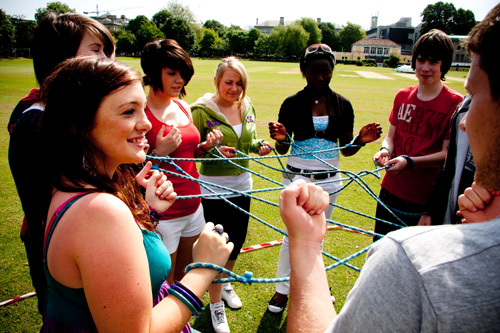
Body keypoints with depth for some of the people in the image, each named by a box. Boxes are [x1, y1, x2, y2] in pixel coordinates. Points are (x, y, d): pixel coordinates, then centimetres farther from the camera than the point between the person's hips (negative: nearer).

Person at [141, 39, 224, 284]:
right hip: (161, 215, -7)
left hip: (192, 207, 7)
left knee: (187, 279, 24)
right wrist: (158, 152, -27)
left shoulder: (183, 107, 7)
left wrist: (206, 146, 0)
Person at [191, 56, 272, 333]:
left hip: (242, 186, 6)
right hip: (213, 190, -6)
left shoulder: (247, 107, 5)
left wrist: (260, 146, -6)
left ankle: (225, 283, 49)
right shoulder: (202, 110, -13)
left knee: (237, 241, 19)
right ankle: (216, 305, 27)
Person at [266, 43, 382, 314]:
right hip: (297, 178, -2)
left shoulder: (343, 105, 1)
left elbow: (346, 150, 5)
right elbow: (282, 149, -2)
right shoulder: (292, 104, -5)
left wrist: (361, 140, -15)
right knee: (293, 235, 5)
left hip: (329, 180, 2)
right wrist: (280, 138, -24)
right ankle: (282, 288, 26)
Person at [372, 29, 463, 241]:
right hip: (390, 191, 5)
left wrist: (410, 162, -26)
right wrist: (385, 150, -11)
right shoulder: (403, 96, 7)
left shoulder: (455, 103, -9)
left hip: (425, 200, -4)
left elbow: (448, 154, -12)